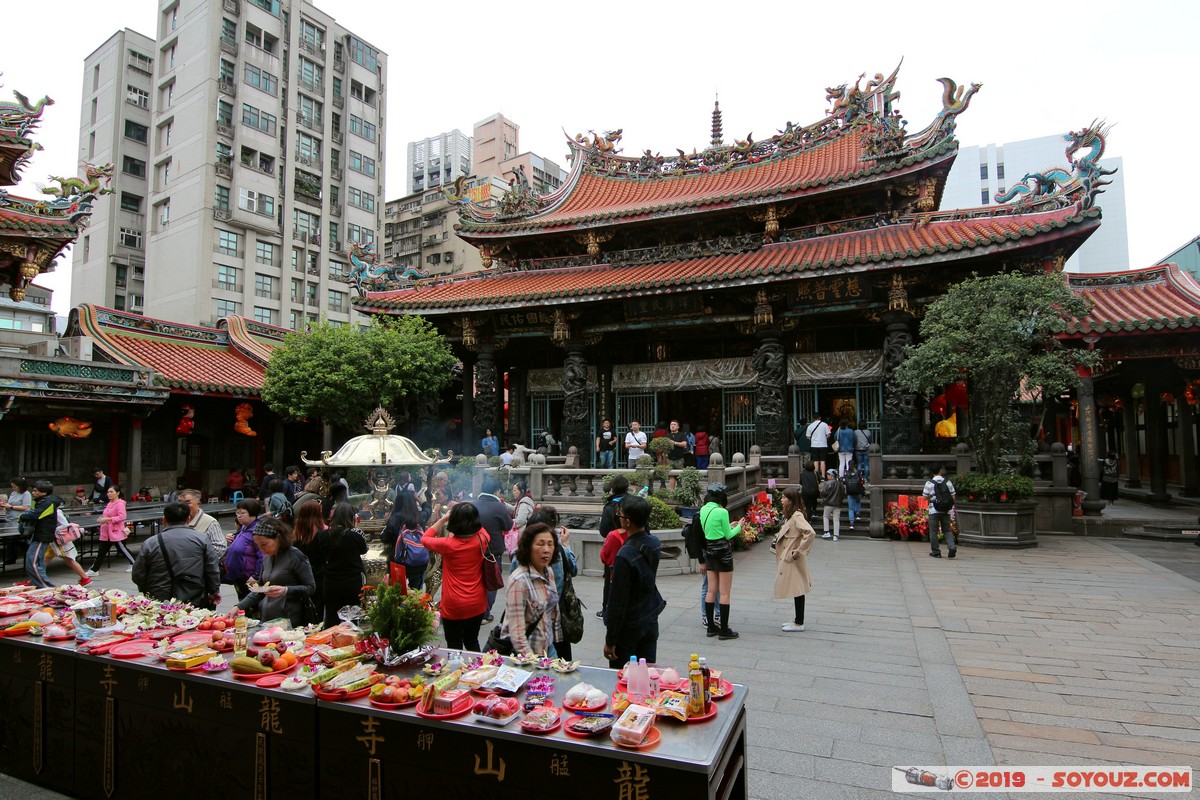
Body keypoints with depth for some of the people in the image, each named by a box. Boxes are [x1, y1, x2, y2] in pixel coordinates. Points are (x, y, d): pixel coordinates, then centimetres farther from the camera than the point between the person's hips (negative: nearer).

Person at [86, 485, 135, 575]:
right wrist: (102, 519, 6)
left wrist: (108, 519, -25)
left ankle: (134, 564, 18)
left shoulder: (120, 504, -14)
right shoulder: (110, 504, 12)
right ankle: (94, 570, 12)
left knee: (123, 549, 3)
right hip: (106, 533, 8)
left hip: (116, 532, -8)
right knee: (101, 551, 8)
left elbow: (122, 517, -23)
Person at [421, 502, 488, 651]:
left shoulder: (448, 544, -19)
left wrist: (443, 518, 0)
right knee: (472, 642, 23)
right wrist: (468, 513, 12)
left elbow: (424, 539, 1)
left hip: (453, 606, -4)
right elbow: (480, 528, 16)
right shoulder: (482, 540, -11)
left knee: (454, 647, 13)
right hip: (477, 604, 4)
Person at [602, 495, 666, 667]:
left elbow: (618, 601, -22)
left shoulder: (625, 556, -27)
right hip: (651, 620, 7)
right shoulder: (655, 543, -5)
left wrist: (610, 640, -13)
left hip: (628, 627, -7)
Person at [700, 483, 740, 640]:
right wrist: (738, 527, 10)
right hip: (723, 552, -7)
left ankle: (711, 626, 19)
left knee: (711, 590, 13)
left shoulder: (703, 510, 4)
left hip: (709, 551, 7)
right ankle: (724, 630, 6)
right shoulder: (722, 512, -17)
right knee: (725, 592, 1)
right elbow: (728, 535, -8)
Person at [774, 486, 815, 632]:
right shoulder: (790, 515, 12)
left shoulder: (797, 516, -19)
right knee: (795, 590, 17)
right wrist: (778, 540, 7)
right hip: (788, 559, 10)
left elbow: (810, 533, -32)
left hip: (794, 560, -10)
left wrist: (799, 551, -24)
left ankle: (799, 624, 8)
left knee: (797, 591, 0)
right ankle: (797, 619, 27)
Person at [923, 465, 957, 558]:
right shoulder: (948, 482, 1)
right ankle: (952, 547, -5)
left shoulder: (929, 483, -6)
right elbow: (953, 497, 3)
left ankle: (935, 552, 7)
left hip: (934, 511, -3)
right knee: (947, 530, 13)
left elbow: (925, 497, -3)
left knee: (933, 531, 5)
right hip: (946, 511, 3)